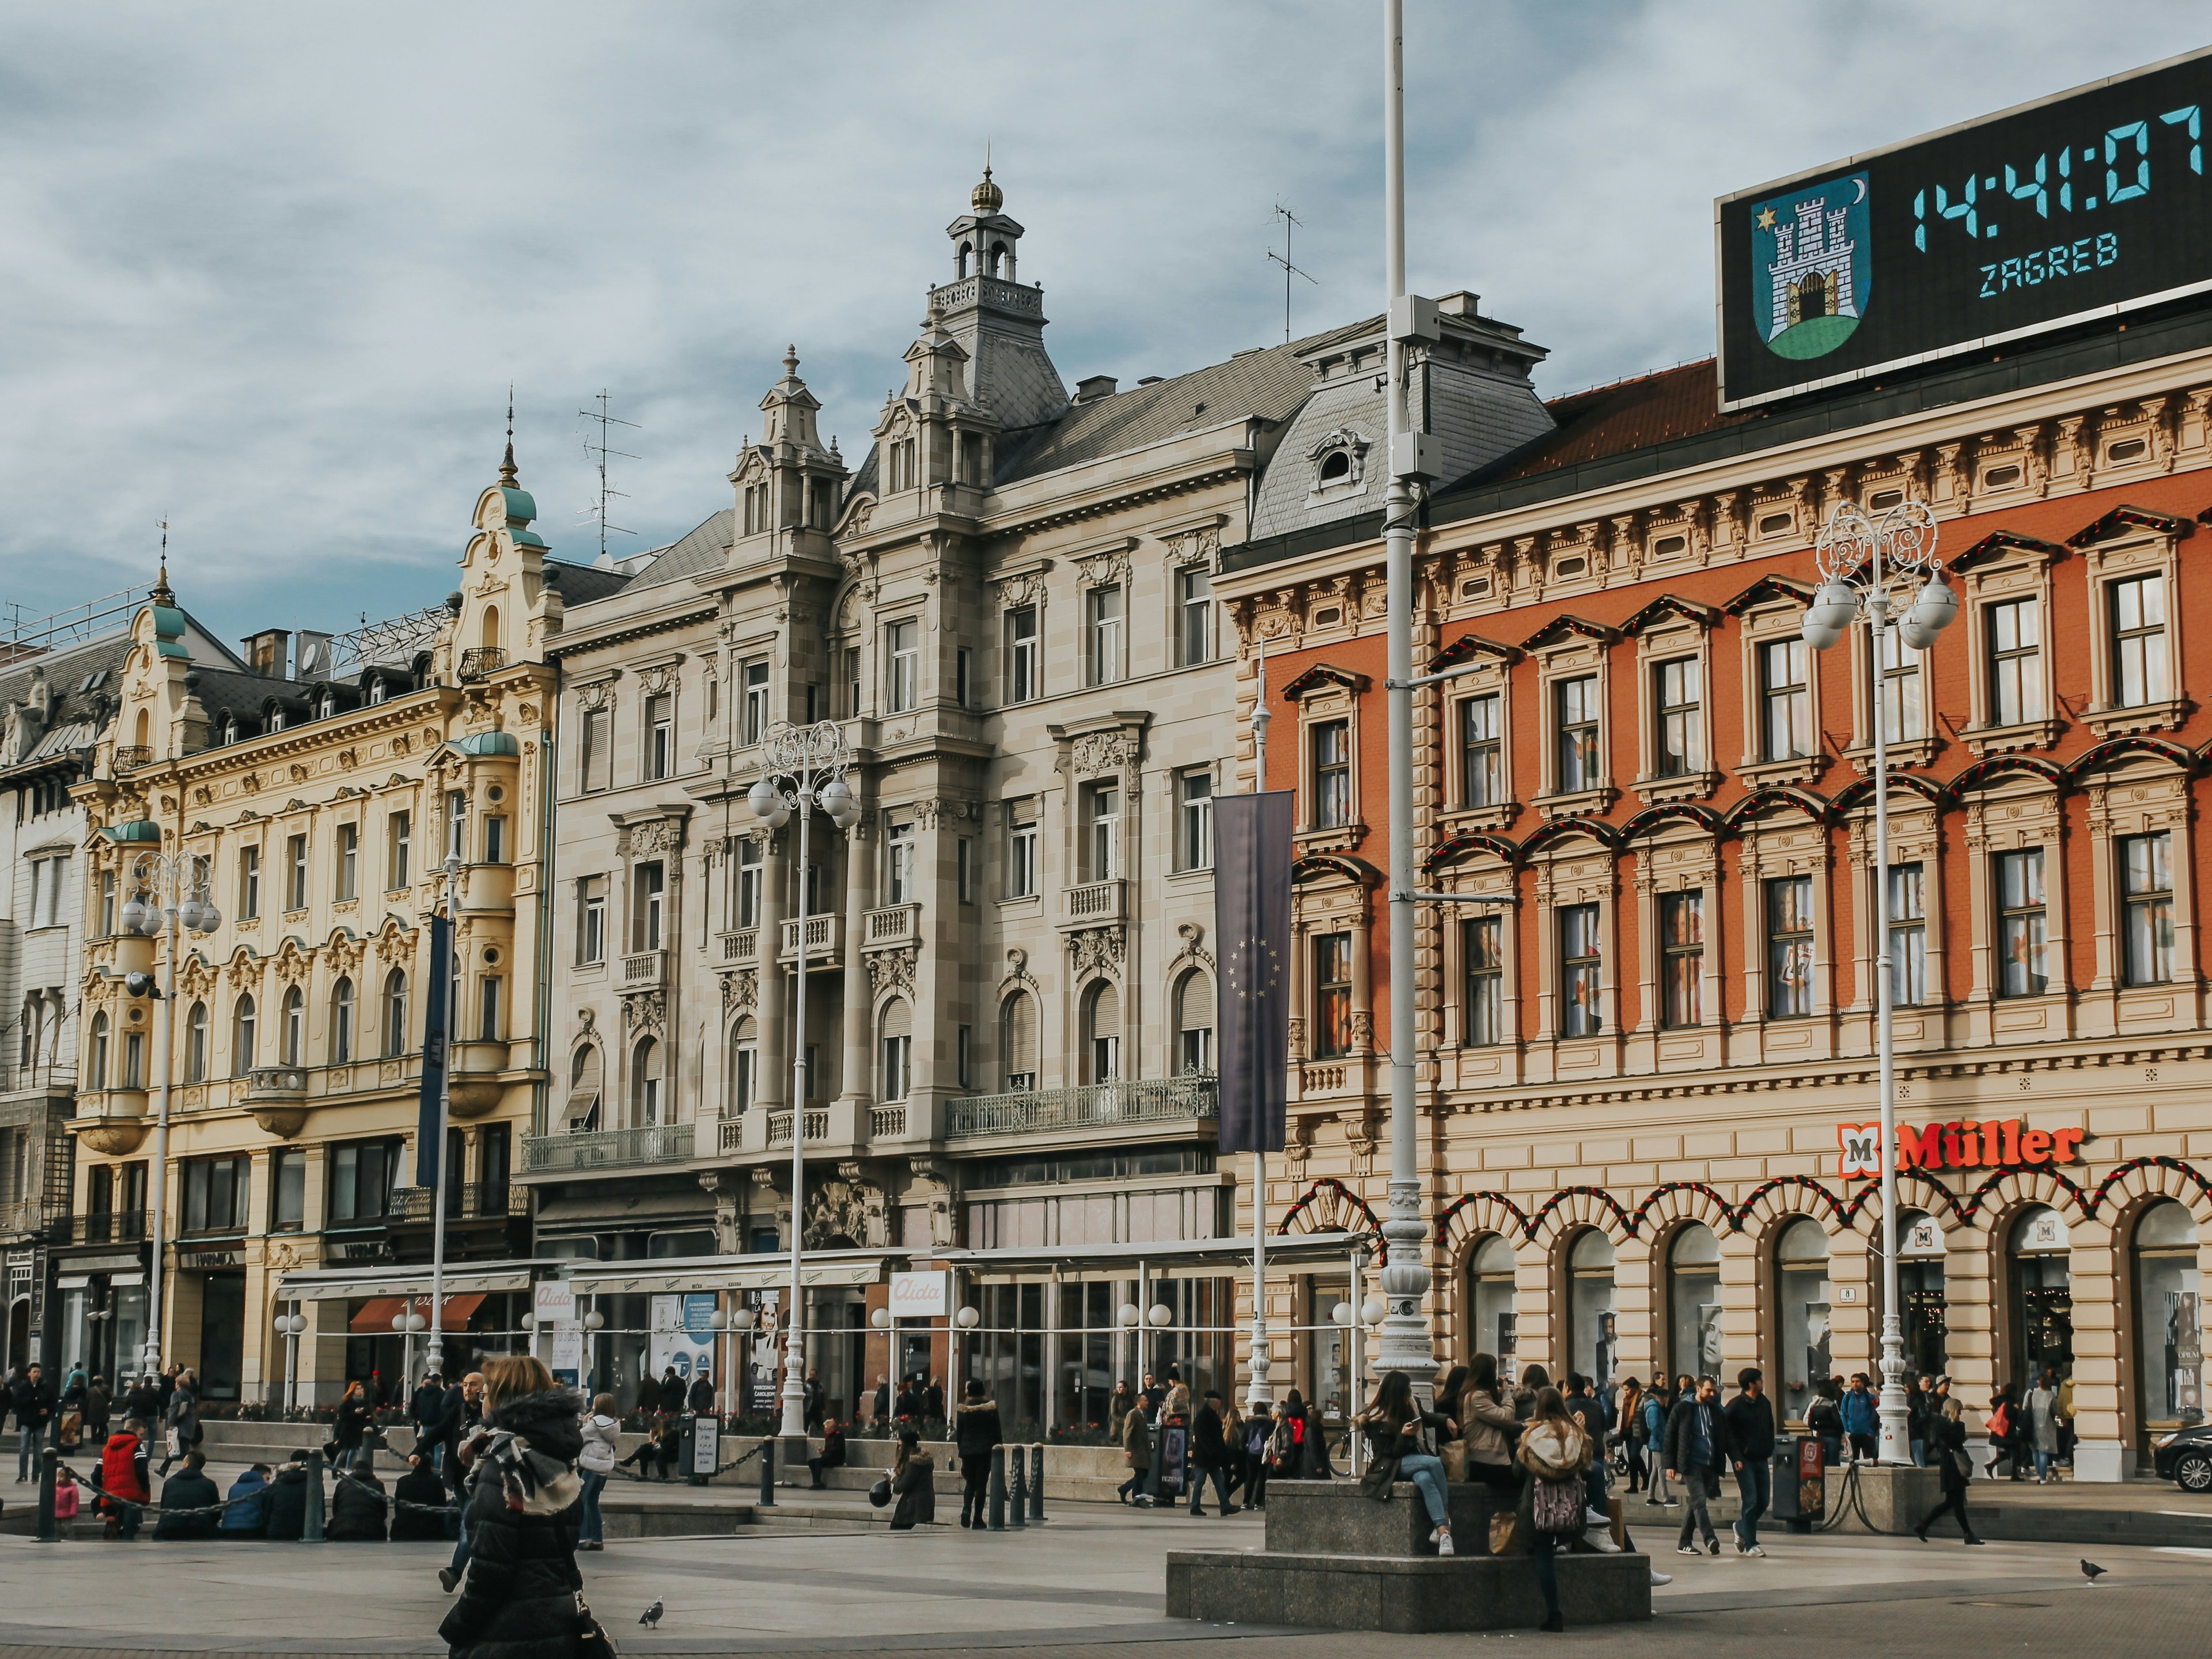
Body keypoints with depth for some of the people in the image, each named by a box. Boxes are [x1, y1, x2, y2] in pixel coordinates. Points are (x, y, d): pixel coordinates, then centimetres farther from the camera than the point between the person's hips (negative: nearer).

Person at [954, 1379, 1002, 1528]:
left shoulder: (964, 1409, -1)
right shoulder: (991, 1408, -1)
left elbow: (959, 1432, 2)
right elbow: (997, 1431, 0)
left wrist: (961, 1449, 12)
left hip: (967, 1450, 1)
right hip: (985, 1450, -1)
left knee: (970, 1482, 11)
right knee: (981, 1484, 2)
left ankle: (966, 1509, -12)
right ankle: (978, 1517, -1)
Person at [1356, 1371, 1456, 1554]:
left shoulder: (1411, 1406, 8)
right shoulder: (1376, 1420, -10)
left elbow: (1427, 1418, 28)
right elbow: (1389, 1453, -12)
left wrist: (1446, 1420, 9)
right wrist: (1404, 1435, -28)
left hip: (1414, 1460, 5)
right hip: (1391, 1468, -5)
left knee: (1425, 1479, -34)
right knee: (1435, 1463, -32)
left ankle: (1442, 1530, -43)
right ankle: (1446, 1518, -29)